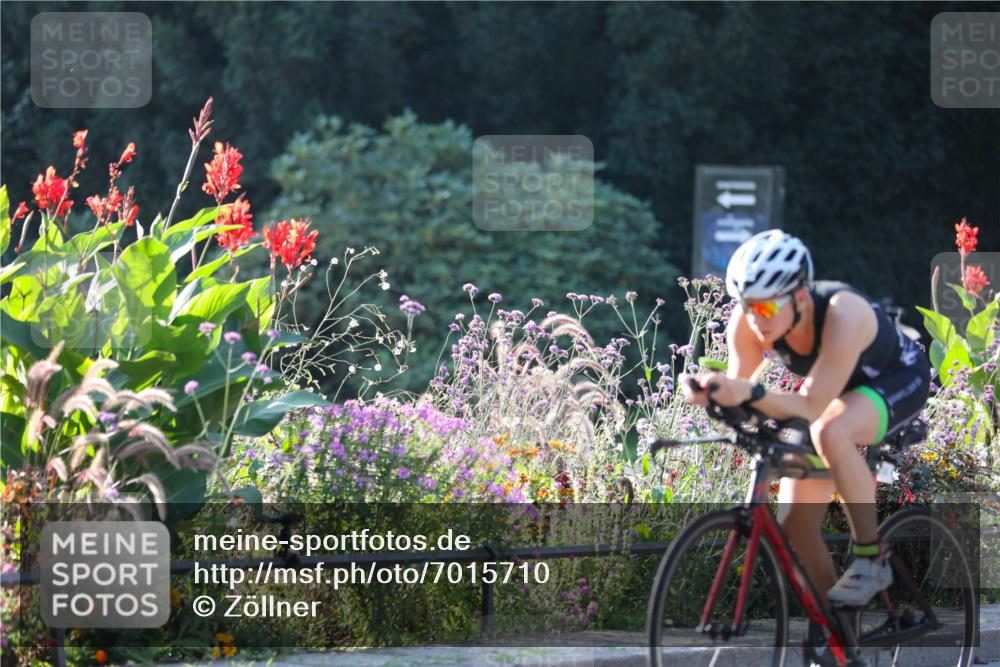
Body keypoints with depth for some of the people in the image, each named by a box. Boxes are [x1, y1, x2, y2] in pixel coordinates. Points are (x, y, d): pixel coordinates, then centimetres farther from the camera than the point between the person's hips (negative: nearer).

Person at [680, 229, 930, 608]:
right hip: (841, 391, 6)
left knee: (830, 431, -38)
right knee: (795, 522, -3)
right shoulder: (748, 321, -24)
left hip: (899, 381, -6)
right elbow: (738, 386, -20)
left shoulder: (843, 315, -39)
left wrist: (752, 394, -58)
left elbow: (811, 406, -42)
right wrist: (709, 392, -42)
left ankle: (871, 559, -25)